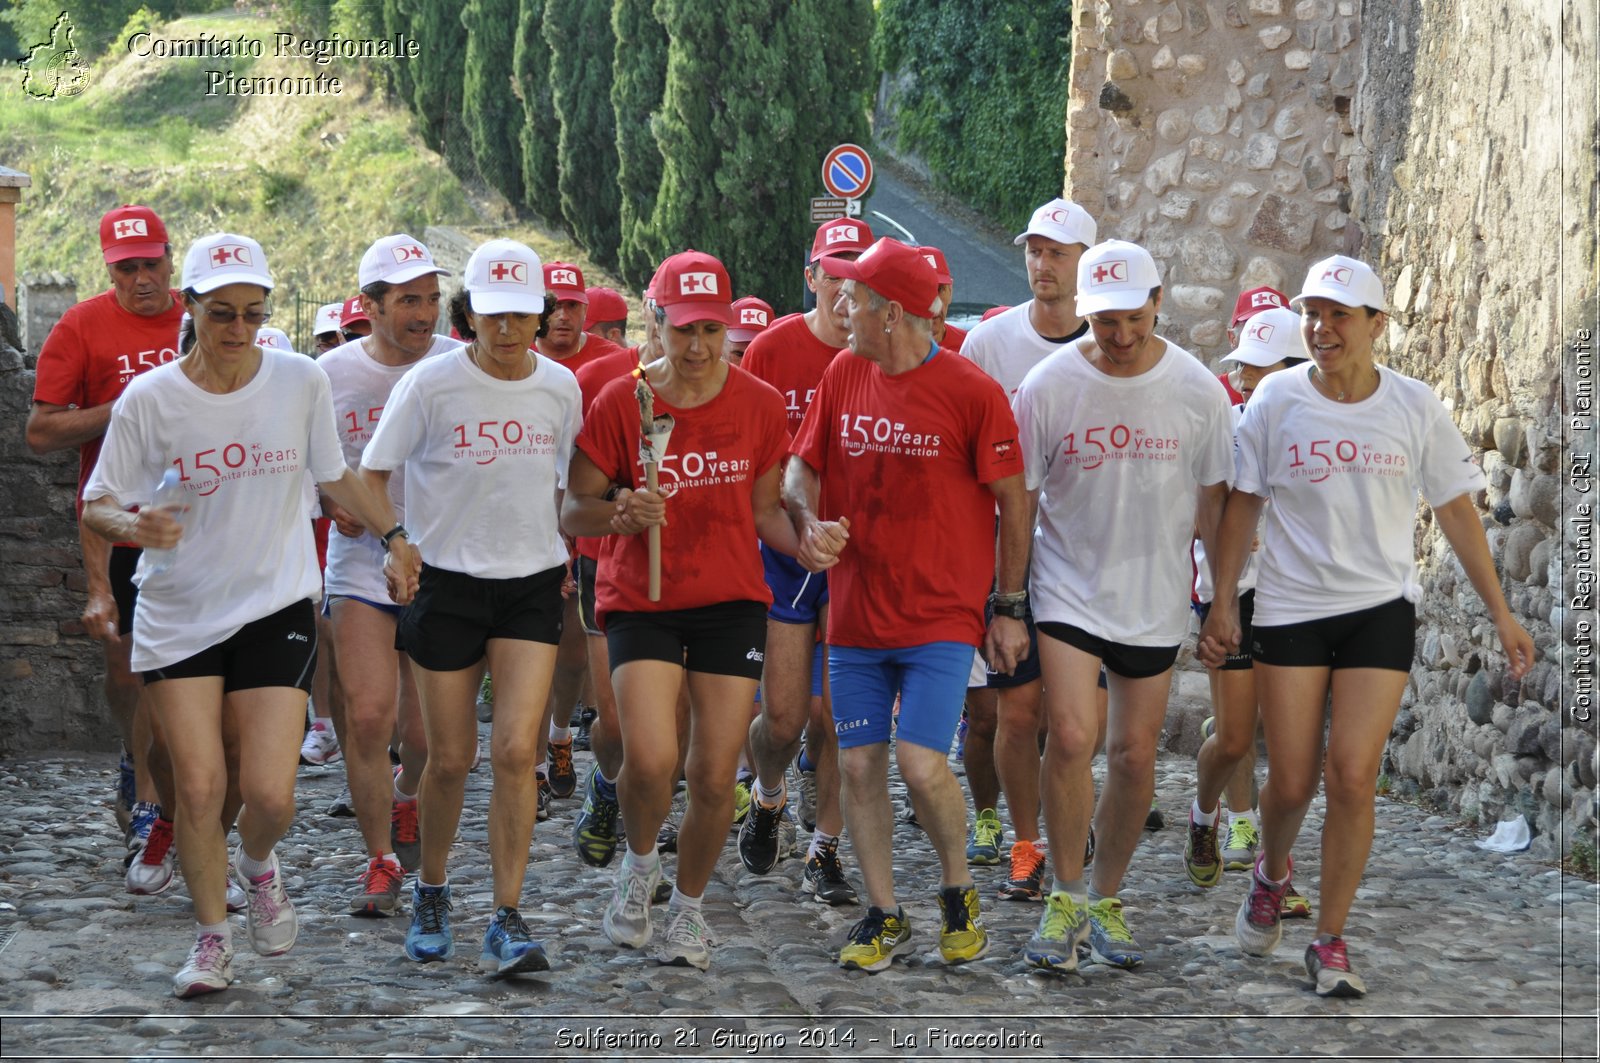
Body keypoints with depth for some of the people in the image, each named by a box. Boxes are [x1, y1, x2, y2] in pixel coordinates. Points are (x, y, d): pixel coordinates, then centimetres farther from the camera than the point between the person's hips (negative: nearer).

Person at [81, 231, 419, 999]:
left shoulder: (300, 381, -3)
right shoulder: (148, 400, -8)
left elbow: (335, 477, 13)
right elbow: (97, 504, -3)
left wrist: (394, 534, 4)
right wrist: (132, 524, -24)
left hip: (276, 607, 0)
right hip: (176, 615, 0)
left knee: (271, 795, -9)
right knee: (198, 788, -5)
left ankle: (258, 864, 28)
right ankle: (212, 936, 17)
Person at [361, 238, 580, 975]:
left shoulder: (560, 386, 3)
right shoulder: (431, 382, -7)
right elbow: (372, 472, 0)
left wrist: (565, 553, 9)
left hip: (532, 585, 1)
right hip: (446, 584, -1)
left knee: (517, 751, -11)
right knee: (450, 758, 5)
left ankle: (507, 922, -6)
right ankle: (430, 891, 31)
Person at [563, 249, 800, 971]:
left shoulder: (759, 404, 1)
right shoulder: (621, 402, -5)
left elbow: (763, 511, 8)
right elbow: (574, 510, -1)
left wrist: (803, 542, -13)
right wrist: (623, 512, -22)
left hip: (732, 600, 2)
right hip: (641, 602, -2)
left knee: (714, 779, -2)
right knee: (649, 759, -20)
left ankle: (689, 906, 24)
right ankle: (639, 863, 13)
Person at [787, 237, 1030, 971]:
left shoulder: (972, 391, -10)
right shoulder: (843, 375, 4)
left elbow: (1013, 503, -3)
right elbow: (801, 467, 12)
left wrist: (1010, 608, -1)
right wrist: (809, 521, -10)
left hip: (941, 616, -5)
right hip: (854, 614, 5)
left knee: (922, 766, -13)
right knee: (859, 766, 5)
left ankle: (958, 891, 13)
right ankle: (883, 916, 19)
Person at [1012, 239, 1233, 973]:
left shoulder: (1196, 389, -4)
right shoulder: (1048, 386, -8)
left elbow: (1212, 501, 6)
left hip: (1155, 598, 2)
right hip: (1068, 589, -2)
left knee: (1136, 755, 6)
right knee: (1070, 738, -16)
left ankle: (1106, 899, 23)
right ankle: (1066, 898, 0)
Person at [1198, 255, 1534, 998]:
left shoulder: (1415, 407, -1)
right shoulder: (1277, 399, -3)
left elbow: (1456, 512, 6)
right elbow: (1242, 504, 6)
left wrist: (1501, 615, 6)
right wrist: (1223, 604, 3)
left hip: (1381, 609, 0)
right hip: (1290, 609, 0)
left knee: (1352, 777, -10)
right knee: (1291, 783, 1)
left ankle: (1329, 942, 4)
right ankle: (1271, 873, 37)